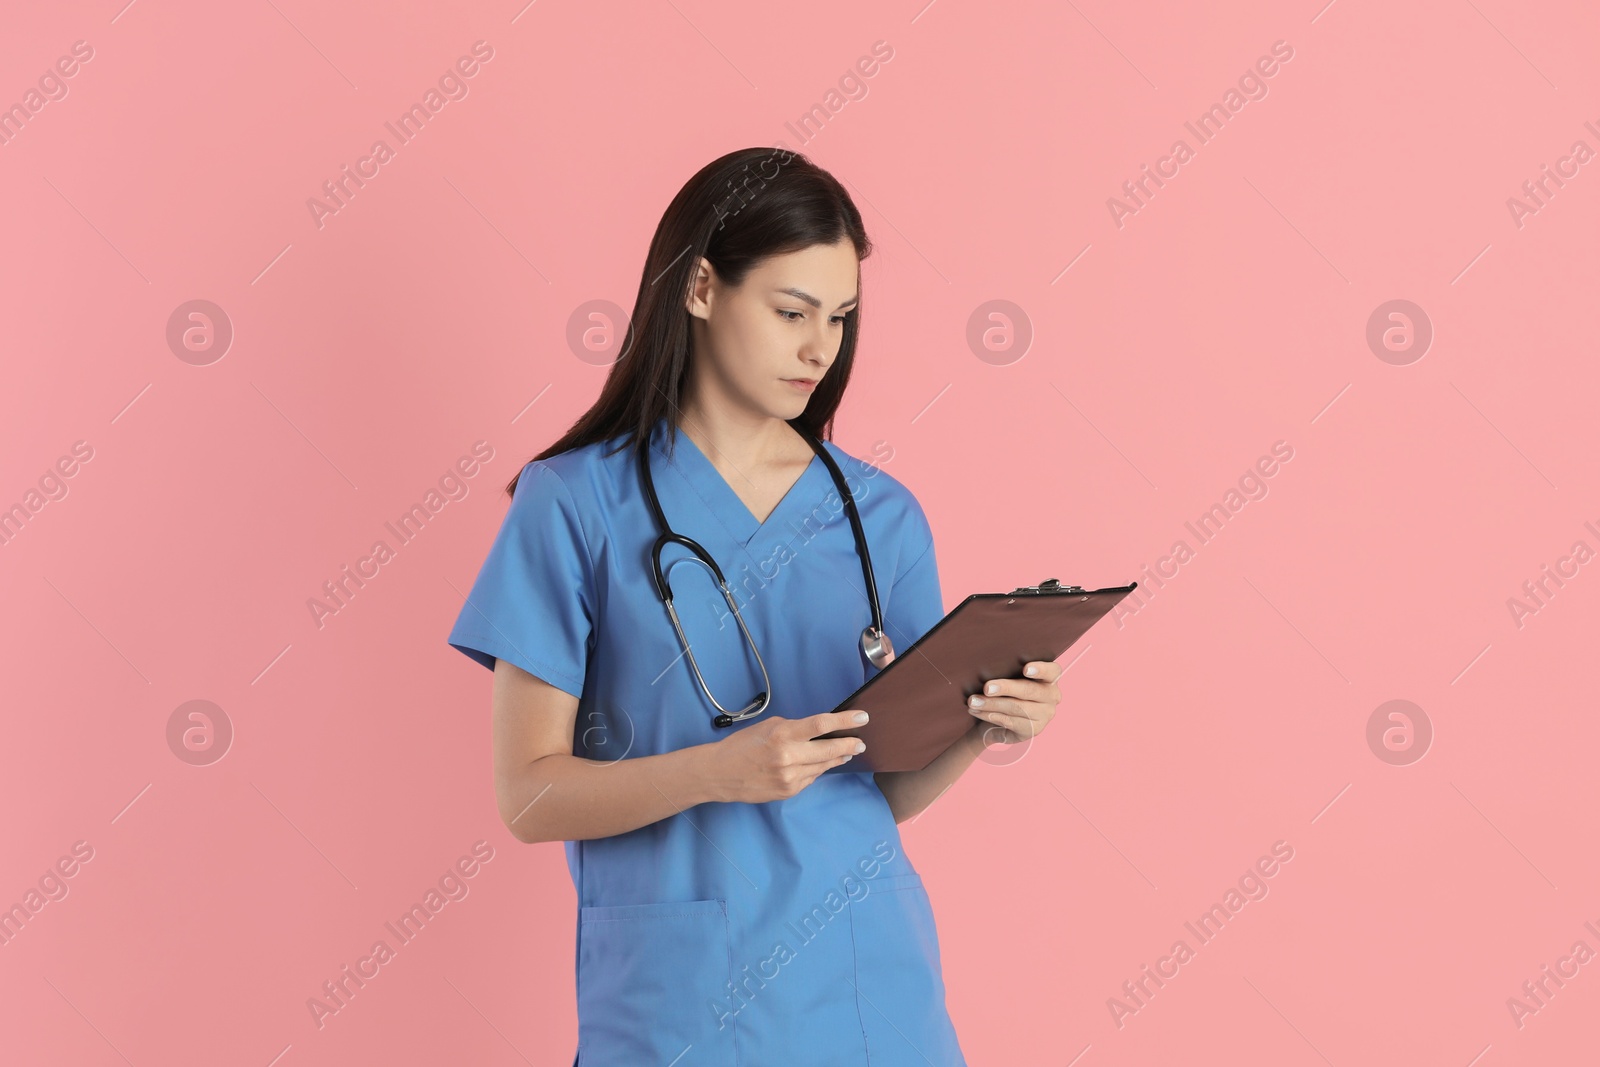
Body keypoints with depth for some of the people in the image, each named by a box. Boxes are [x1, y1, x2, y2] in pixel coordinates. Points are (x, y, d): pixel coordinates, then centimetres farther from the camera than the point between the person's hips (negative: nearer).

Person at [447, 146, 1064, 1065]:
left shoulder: (883, 515, 5)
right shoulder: (575, 503, -6)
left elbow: (895, 790, 7)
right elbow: (531, 796, -9)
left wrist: (977, 731, -13)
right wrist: (717, 771, -23)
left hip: (870, 986, 3)